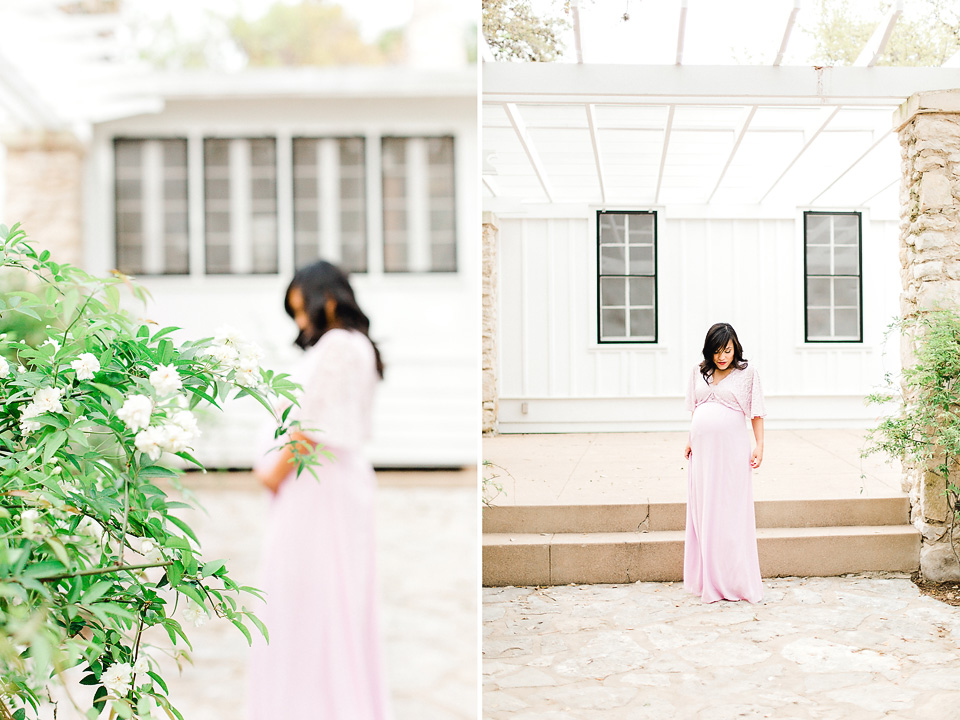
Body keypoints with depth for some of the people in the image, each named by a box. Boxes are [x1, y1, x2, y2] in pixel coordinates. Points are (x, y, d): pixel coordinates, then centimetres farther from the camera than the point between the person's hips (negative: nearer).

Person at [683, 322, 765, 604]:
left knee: (731, 513, -3)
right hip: (702, 449, 4)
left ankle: (736, 581, 5)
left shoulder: (747, 374, 2)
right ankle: (707, 579, 14)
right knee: (702, 510, 6)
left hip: (732, 448, -4)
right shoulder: (699, 373, 12)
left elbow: (756, 414, 2)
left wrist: (759, 446, -6)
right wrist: (690, 441, 11)